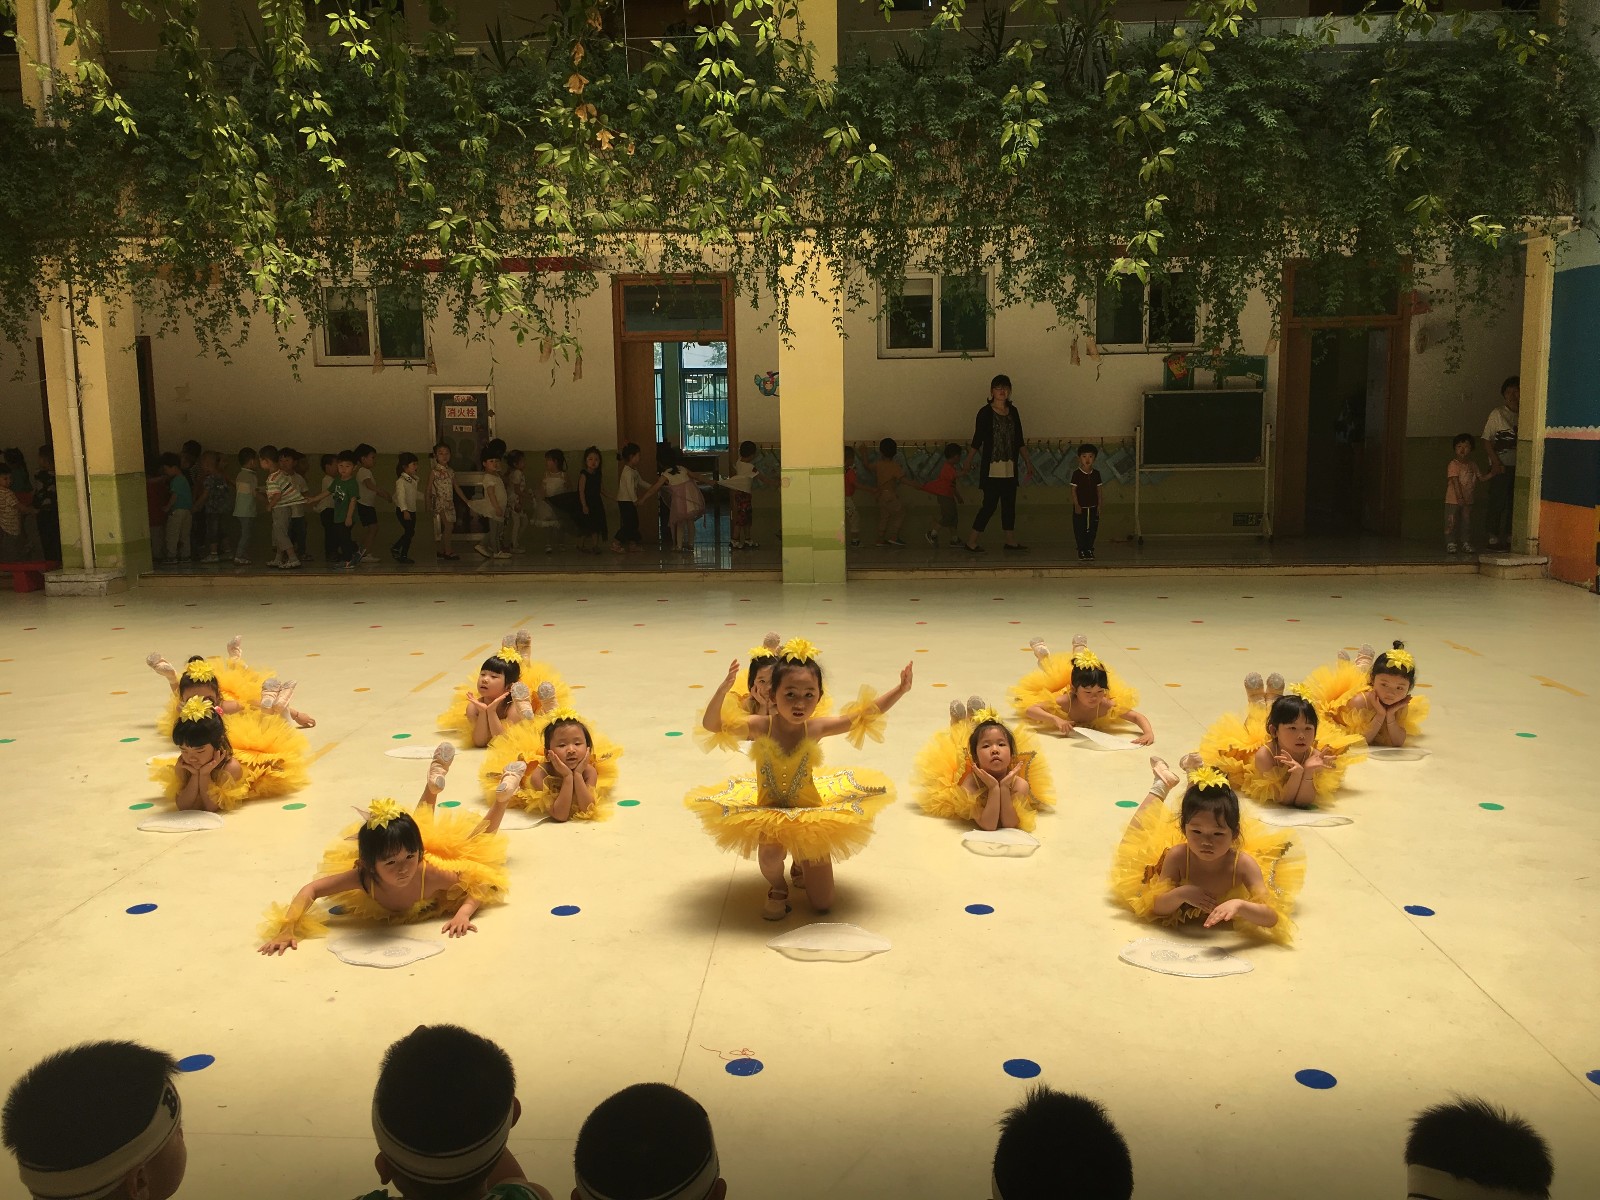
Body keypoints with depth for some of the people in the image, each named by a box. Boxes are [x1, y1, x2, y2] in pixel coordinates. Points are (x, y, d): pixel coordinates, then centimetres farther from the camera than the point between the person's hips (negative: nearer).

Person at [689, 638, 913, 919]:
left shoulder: (816, 728, -13)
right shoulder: (759, 727, -16)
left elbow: (866, 714, -6)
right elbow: (711, 724, -21)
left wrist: (900, 690, -13)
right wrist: (723, 689, -36)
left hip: (810, 812, 2)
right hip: (768, 812, -1)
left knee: (822, 904, 1)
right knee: (771, 851, -38)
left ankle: (800, 865, 37)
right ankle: (777, 889, 1)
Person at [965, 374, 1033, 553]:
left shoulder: (1013, 412, 10)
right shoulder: (985, 412, -6)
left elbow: (1019, 441, 16)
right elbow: (977, 441, -7)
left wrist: (1027, 461, 15)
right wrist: (968, 463, -11)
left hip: (1010, 468, 6)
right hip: (992, 468, -6)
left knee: (1009, 504, 10)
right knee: (990, 504, -7)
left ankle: (1010, 540, 19)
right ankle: (971, 541, 2)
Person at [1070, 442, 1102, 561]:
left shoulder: (1096, 474, 4)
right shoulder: (1077, 474, -6)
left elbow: (1098, 490, 8)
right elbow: (1074, 490, -6)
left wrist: (1099, 505, 3)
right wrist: (1076, 505, -11)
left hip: (1093, 507, 3)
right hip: (1080, 507, -3)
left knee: (1092, 529, 6)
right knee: (1080, 529, 0)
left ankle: (1089, 549, 16)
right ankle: (1081, 550, 10)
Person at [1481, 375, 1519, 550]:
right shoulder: (1497, 414, -1)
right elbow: (1487, 441, -3)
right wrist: (1496, 463, -10)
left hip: (1519, 467, 3)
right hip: (1501, 466, -3)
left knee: (1514, 503, 6)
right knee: (1497, 502, -2)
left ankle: (1509, 538, 15)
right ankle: (1493, 538, 5)